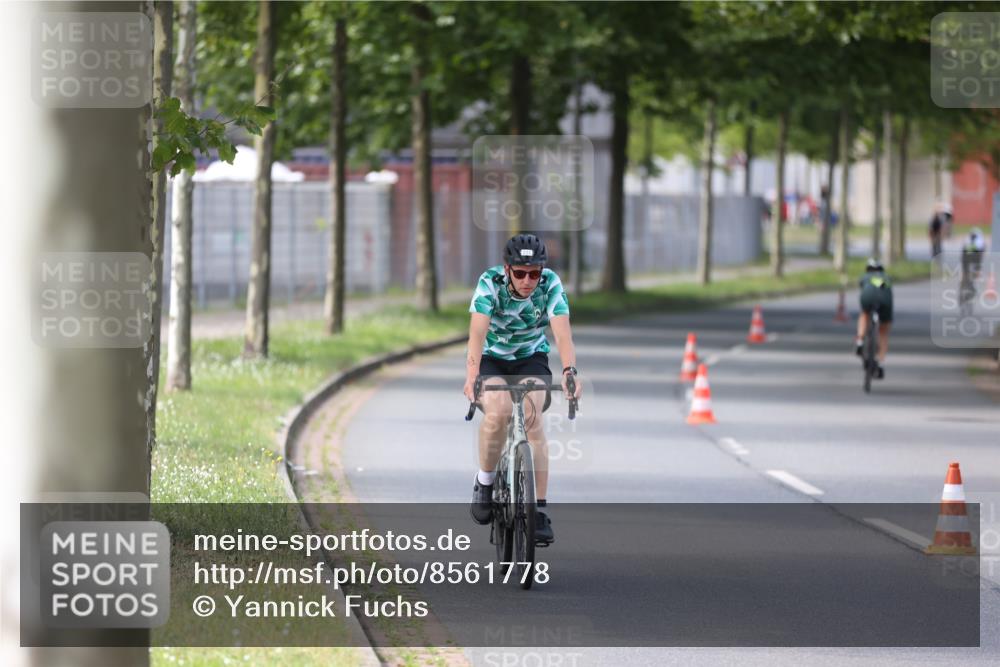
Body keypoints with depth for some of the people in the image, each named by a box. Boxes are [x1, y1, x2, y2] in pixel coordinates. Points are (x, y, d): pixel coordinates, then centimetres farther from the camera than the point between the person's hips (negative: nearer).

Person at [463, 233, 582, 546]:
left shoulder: (551, 285, -22)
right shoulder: (490, 283, -26)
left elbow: (563, 333, -33)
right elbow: (478, 332, -37)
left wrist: (569, 371, -51)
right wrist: (472, 375, -53)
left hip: (531, 358, 1)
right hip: (491, 358, -1)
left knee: (532, 418, -24)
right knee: (498, 411, -30)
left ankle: (538, 511, -21)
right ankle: (484, 483, -4)